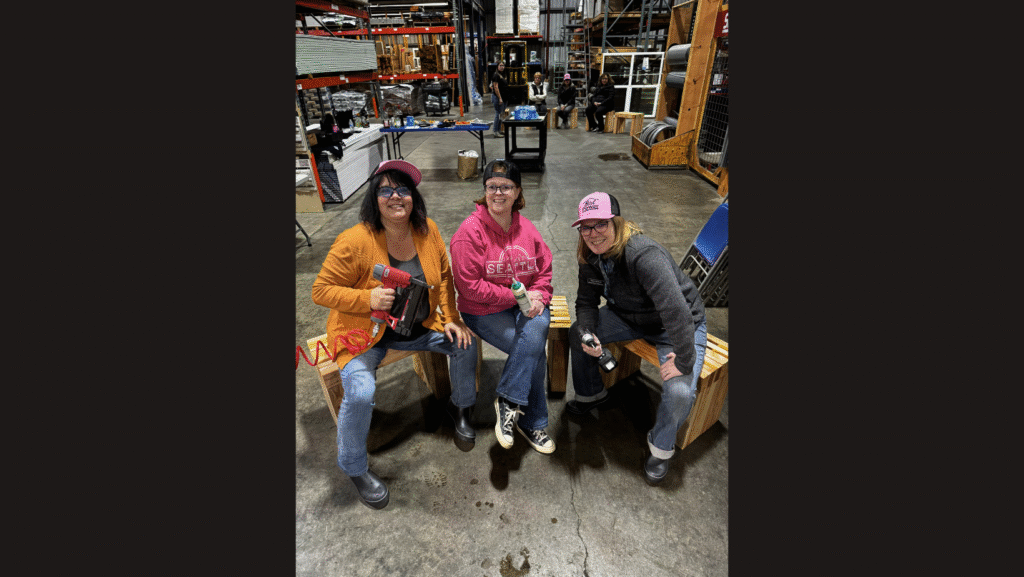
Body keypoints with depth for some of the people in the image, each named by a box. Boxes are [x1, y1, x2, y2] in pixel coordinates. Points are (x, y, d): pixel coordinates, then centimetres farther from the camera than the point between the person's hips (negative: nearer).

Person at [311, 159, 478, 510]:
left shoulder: (428, 231, -6)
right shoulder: (354, 241, -21)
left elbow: (444, 276, 5)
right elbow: (321, 290, -14)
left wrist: (451, 319, -5)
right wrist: (368, 299, -29)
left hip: (419, 325, 5)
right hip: (364, 332, -4)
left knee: (465, 344, -7)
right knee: (360, 392, -25)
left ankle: (460, 408, 25)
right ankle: (354, 467, 8)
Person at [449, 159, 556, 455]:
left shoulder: (526, 227, 5)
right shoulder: (470, 231, -12)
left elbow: (544, 270, 9)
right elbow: (470, 286, -16)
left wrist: (538, 297, -12)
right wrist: (517, 296, -17)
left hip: (526, 305, 5)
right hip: (484, 311, -4)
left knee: (539, 325, -28)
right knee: (535, 349, -21)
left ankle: (508, 402, -10)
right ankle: (532, 422, 1)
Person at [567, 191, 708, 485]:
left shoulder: (644, 254, -37)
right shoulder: (590, 257, -11)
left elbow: (677, 311, -40)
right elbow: (586, 301, -2)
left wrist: (684, 361, -36)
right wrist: (587, 333, -20)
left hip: (682, 326, -6)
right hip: (630, 317, 7)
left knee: (680, 390, -26)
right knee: (576, 331, -3)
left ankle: (661, 447, 8)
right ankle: (591, 393, 23)